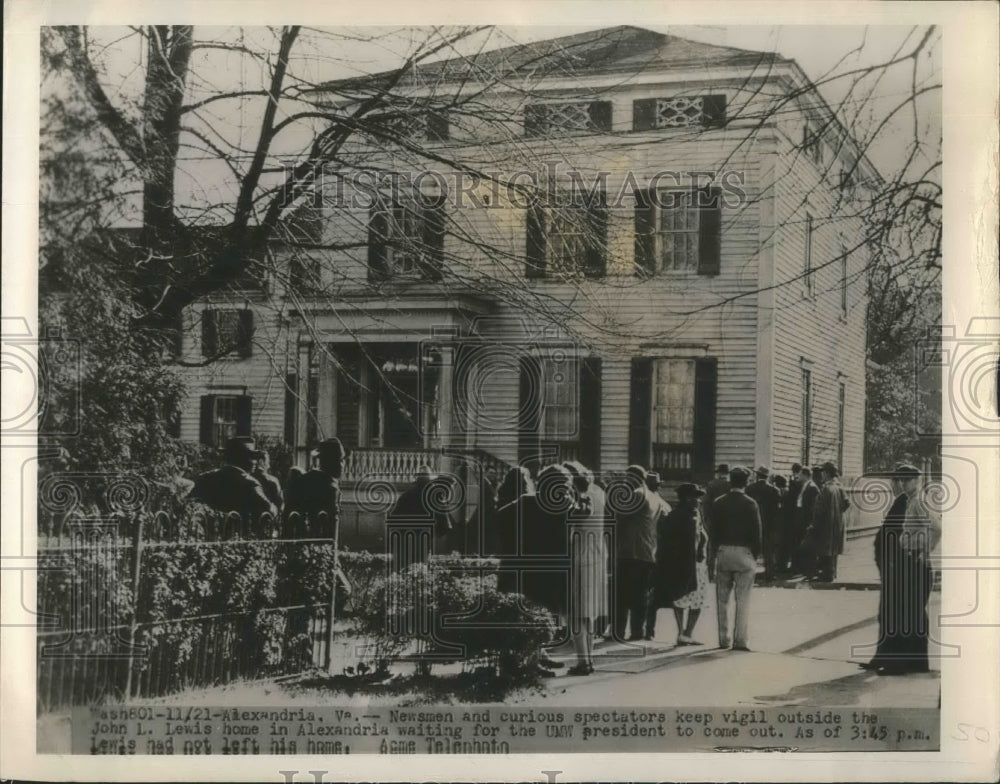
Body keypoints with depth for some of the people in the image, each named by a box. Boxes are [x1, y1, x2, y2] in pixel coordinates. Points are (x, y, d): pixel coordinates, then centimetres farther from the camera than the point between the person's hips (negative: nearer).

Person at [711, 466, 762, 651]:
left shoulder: (718, 503, 3)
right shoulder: (750, 504, -8)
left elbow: (713, 530, 4)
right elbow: (756, 532, -7)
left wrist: (716, 552, 10)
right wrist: (755, 554, 5)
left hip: (723, 552, 3)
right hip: (744, 553, -3)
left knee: (722, 599, 10)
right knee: (743, 600, 0)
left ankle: (723, 639, 13)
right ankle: (740, 640, -4)